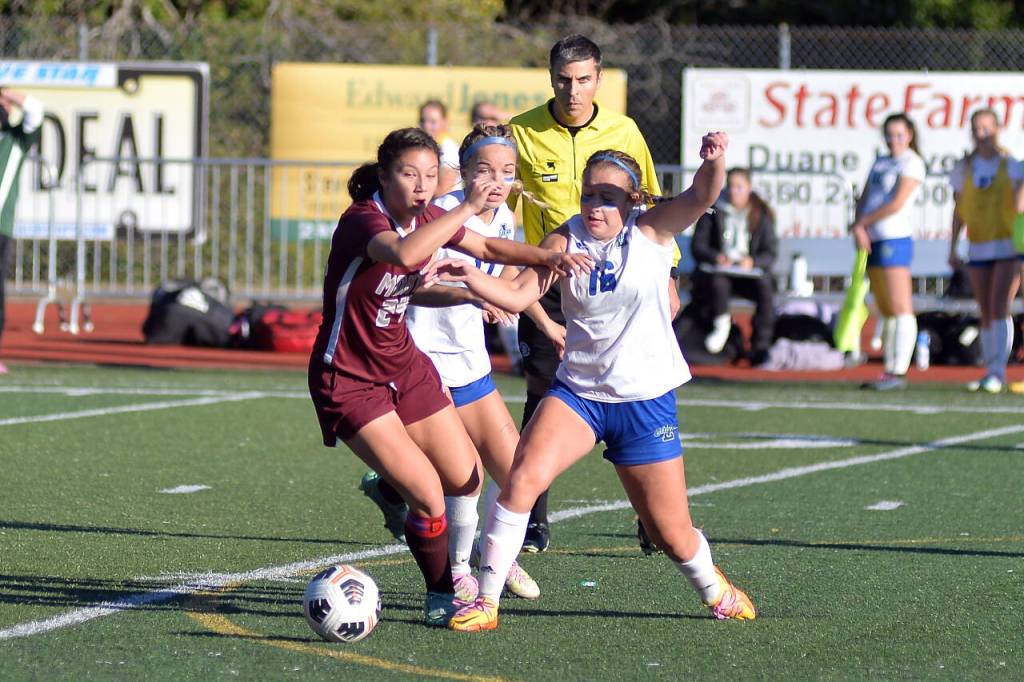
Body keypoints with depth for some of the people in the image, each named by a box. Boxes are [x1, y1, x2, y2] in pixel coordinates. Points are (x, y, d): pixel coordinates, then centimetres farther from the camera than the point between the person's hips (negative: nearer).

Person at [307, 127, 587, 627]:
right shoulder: (362, 220, -23)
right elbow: (403, 253, -46)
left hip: (404, 366, 8)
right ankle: (442, 598, 6)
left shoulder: (426, 218, 0)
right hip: (348, 379, -8)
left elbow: (487, 248, 15)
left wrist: (547, 257, -1)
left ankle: (391, 488, 35)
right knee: (427, 494, -15)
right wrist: (468, 207, -46)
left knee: (466, 482, 6)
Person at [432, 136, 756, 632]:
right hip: (577, 391, 1)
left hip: (647, 401, -1)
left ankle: (714, 589, 39)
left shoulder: (651, 233, -6)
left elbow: (700, 197, -23)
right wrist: (472, 278, -33)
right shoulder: (565, 241, -3)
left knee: (670, 533, 6)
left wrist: (714, 161, -45)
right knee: (522, 479, -23)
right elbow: (519, 295, -13)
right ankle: (485, 601, -16)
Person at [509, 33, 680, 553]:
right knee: (542, 393, -4)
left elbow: (650, 204, 11)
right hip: (546, 283, -1)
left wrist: (666, 276, 9)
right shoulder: (522, 132, -4)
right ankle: (534, 521, 4)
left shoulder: (623, 133, 0)